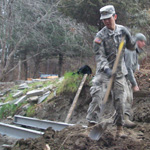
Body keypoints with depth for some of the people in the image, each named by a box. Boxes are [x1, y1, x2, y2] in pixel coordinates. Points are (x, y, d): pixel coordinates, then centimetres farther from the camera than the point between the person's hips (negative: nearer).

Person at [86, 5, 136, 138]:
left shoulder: (122, 30, 5)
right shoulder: (100, 36, -7)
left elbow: (132, 47, 12)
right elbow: (99, 55, -14)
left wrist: (128, 37, -9)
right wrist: (106, 68, -30)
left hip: (120, 72, 3)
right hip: (104, 71, -3)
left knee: (119, 100, 5)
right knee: (97, 97, -15)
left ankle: (120, 128, 13)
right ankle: (92, 124, -12)